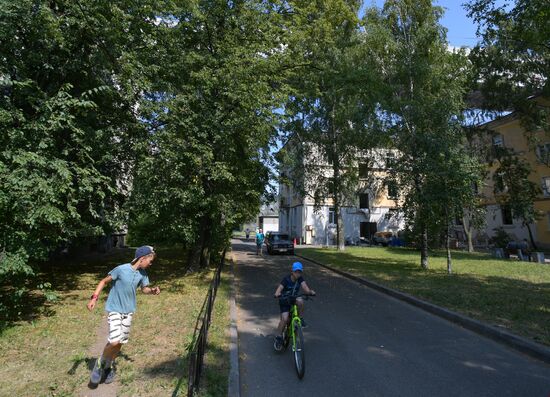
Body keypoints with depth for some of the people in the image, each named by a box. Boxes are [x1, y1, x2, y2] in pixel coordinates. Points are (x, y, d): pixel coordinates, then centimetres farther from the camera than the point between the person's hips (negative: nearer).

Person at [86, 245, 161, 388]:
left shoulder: (142, 274, -4)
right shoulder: (121, 269, -21)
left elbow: (144, 288, 9)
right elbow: (104, 281, -11)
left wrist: (152, 291, -12)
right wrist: (94, 298, -19)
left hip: (128, 311, 5)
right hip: (115, 310, -5)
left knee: (121, 342, 12)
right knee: (114, 341, -16)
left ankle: (109, 366, 37)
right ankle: (100, 363, 14)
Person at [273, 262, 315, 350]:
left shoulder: (300, 279, -9)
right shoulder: (286, 279, -19)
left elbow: (305, 288, -23)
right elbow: (278, 290, -28)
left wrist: (310, 292, -44)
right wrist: (277, 294, -50)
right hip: (284, 301, -3)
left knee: (300, 301, -31)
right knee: (285, 318, -21)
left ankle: (301, 319, -10)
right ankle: (279, 336, 1)